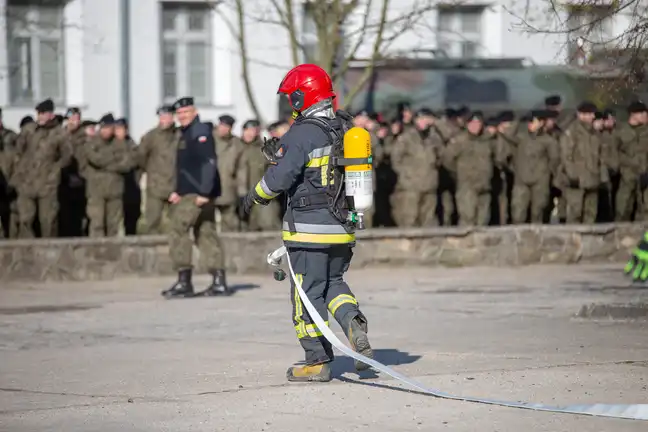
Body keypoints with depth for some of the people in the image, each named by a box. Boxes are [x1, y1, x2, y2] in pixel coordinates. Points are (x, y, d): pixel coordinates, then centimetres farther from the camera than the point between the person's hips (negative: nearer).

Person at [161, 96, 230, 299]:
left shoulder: (201, 132, -12)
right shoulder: (186, 134, 20)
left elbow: (209, 162, -21)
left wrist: (204, 192, -26)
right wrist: (178, 191, 18)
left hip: (199, 193, -10)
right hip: (191, 192, 10)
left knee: (178, 229, -12)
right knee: (205, 233, 9)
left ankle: (184, 281, -13)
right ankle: (219, 282, 8)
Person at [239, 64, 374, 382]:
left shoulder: (302, 134, -15)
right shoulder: (347, 129, 8)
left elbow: (280, 177, -18)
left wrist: (255, 197, 1)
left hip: (309, 227, -7)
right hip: (342, 226, 7)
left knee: (308, 292, 2)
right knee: (333, 283, 21)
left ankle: (318, 361, 4)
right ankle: (355, 325, -4)